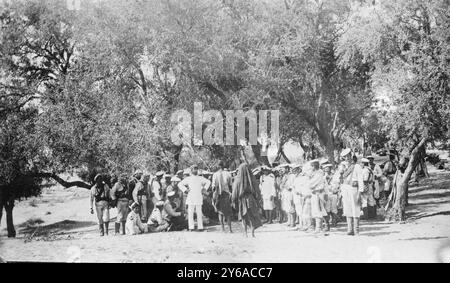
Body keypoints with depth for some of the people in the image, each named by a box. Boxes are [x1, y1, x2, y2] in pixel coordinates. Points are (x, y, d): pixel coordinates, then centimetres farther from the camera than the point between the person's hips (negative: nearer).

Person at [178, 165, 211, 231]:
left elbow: (208, 182, 24)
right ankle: (191, 227, -1)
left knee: (199, 213, 1)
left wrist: (204, 189, 13)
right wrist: (185, 190, -1)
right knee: (190, 213, -3)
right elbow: (180, 184, 8)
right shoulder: (188, 179, 6)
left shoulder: (200, 178, 10)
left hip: (199, 198, 1)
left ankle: (200, 227, 4)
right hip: (190, 198, -1)